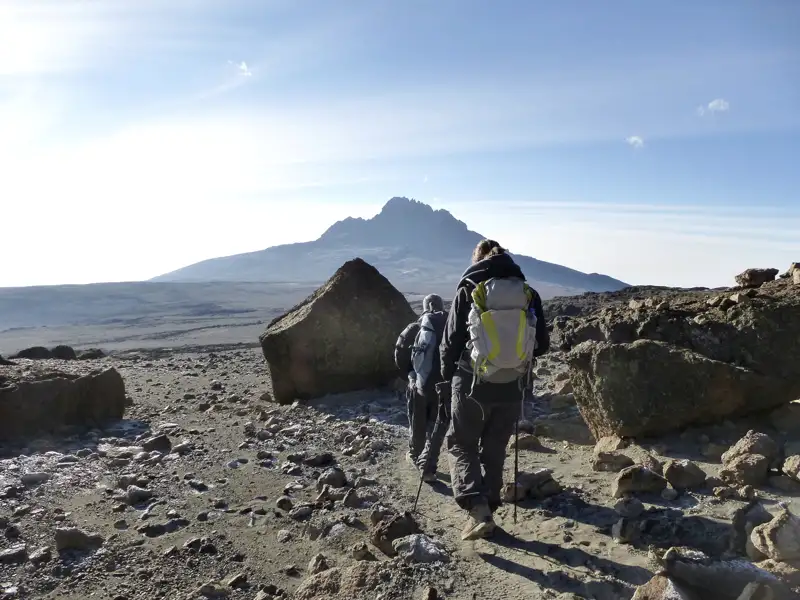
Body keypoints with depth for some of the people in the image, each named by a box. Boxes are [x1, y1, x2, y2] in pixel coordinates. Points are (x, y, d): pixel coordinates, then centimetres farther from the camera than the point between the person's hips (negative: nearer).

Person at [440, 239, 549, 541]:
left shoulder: (469, 290, -6)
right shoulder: (528, 293, 1)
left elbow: (450, 342, -3)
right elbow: (542, 344, 5)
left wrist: (448, 374, 13)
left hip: (473, 384, -3)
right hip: (511, 387, 3)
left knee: (461, 445, 11)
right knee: (495, 450, 18)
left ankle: (477, 509, -5)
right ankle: (487, 511, 26)